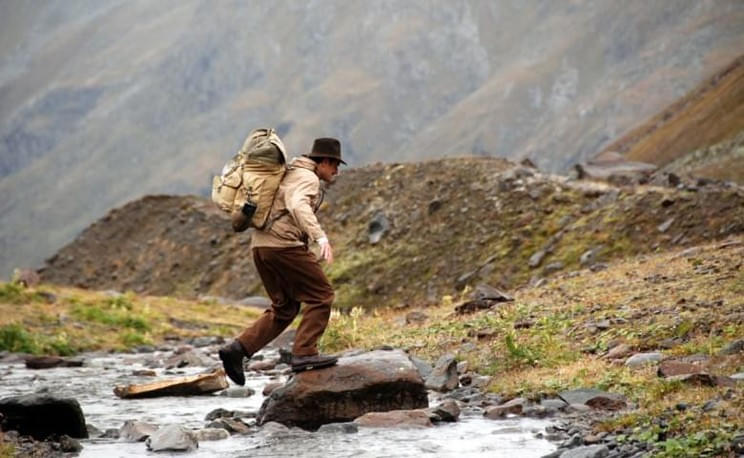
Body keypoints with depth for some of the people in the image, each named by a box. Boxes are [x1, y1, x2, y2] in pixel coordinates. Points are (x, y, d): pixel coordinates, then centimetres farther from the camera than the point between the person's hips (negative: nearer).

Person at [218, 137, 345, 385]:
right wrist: (320, 237, -39)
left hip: (261, 246, 10)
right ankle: (304, 353, -6)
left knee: (284, 308, 14)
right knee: (321, 295, -1)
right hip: (284, 245, -10)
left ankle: (238, 348, 1)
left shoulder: (290, 174, 24)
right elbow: (299, 207, -28)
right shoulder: (307, 178, -7)